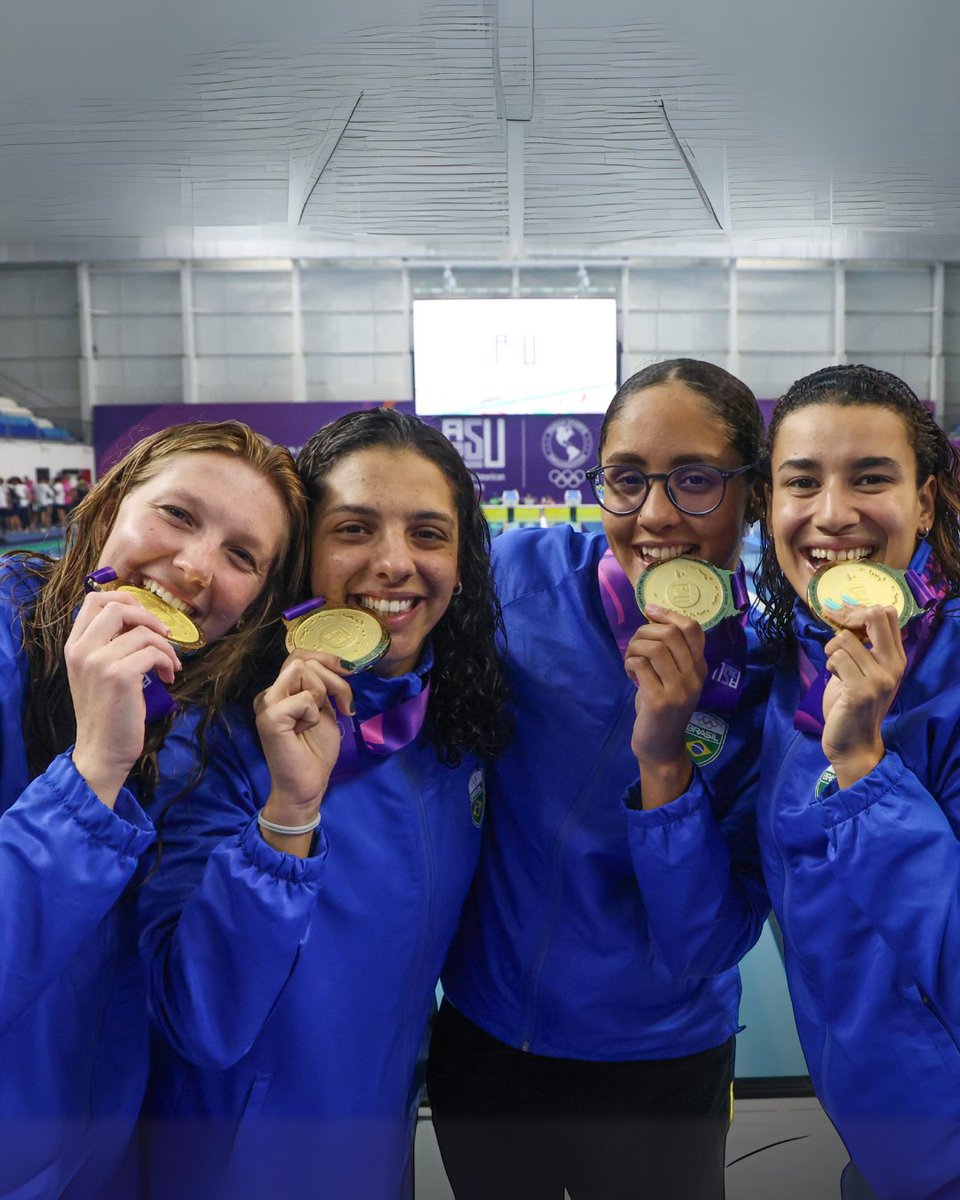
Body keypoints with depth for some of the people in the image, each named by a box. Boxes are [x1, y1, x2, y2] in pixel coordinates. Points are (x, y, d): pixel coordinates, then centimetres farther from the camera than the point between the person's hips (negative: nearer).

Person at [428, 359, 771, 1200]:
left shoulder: (774, 667, -17)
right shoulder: (525, 572, -15)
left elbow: (712, 937, -19)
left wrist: (661, 758, -30)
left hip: (659, 1068, -1)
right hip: (480, 1035, 2)